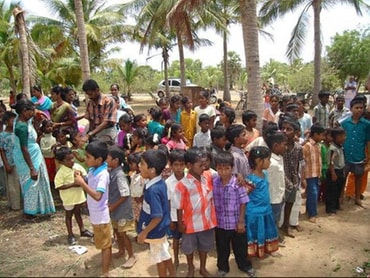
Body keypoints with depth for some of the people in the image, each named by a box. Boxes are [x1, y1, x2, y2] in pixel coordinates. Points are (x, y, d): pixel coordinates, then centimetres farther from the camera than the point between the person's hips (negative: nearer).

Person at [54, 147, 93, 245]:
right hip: (69, 198, -5)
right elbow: (59, 186, -23)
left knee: (78, 213, 23)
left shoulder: (77, 166, -6)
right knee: (69, 215, 13)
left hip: (79, 196, 5)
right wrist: (72, 184, -27)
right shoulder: (61, 172, -21)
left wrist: (82, 176, -19)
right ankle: (70, 235, 26)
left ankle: (82, 230, 38)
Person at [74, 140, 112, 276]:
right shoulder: (92, 170, -1)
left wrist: (82, 183, -31)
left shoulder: (102, 174, -27)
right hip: (95, 214, 9)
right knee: (102, 243, 25)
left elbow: (97, 196, -34)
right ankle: (105, 264, 44)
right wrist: (81, 179, -8)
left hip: (101, 215, -8)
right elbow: (89, 185, 12)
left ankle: (105, 273, 21)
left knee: (105, 245, 8)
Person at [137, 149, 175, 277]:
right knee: (165, 254, 25)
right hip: (161, 229, 8)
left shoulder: (153, 190, -32)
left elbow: (157, 217, -29)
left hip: (155, 231, -8)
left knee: (158, 258, 14)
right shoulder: (160, 183, -5)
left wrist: (144, 232, -18)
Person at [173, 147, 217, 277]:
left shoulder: (208, 178, -8)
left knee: (204, 246, 21)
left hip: (207, 221, 3)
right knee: (189, 248, 18)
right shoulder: (182, 184, -19)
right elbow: (179, 206, -12)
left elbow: (212, 197, 6)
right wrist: (180, 223, -7)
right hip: (191, 223, -3)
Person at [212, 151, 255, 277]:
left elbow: (243, 203, -11)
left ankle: (245, 266, 42)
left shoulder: (237, 183, -18)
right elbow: (211, 202, 1)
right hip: (220, 223, 2)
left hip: (236, 223, -2)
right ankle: (222, 267, 41)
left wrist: (241, 221, -9)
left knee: (240, 247, 18)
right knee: (222, 248, 19)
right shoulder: (214, 182, -9)